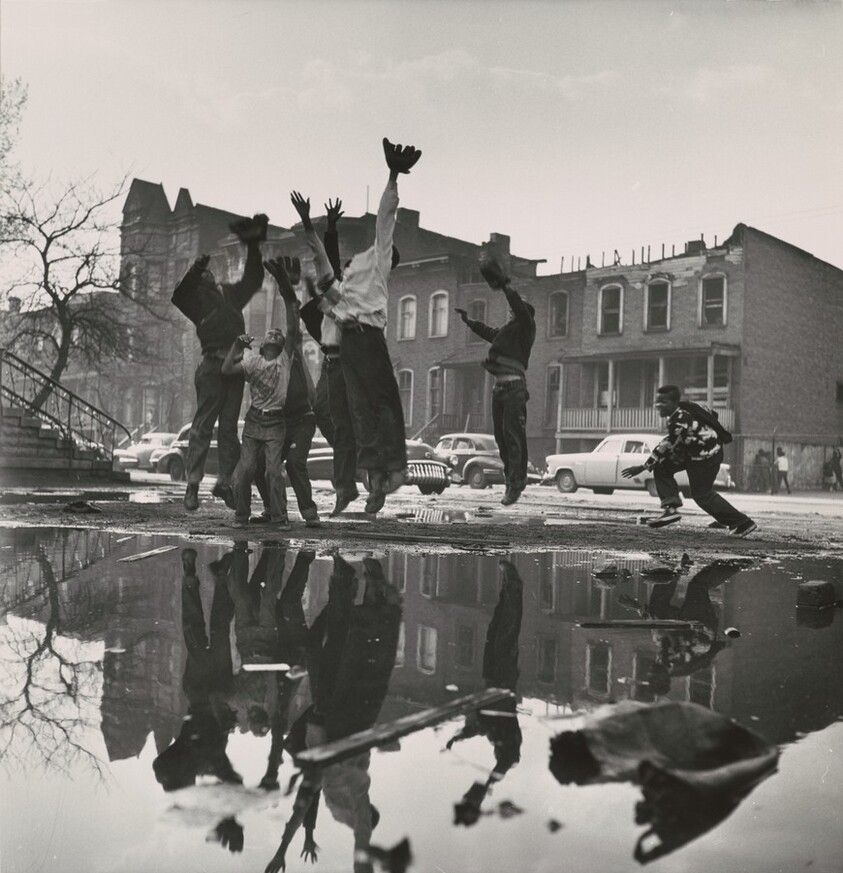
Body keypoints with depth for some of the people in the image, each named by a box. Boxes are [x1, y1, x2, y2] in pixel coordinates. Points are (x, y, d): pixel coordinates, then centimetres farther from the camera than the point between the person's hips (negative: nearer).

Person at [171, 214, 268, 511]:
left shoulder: (231, 293, 22)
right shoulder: (196, 296, 5)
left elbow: (253, 279, 31)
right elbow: (178, 295, -15)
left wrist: (253, 246, 24)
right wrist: (196, 269, -26)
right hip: (213, 365, -5)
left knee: (230, 427, 6)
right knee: (203, 425, -5)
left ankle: (224, 483, 12)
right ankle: (193, 484, -2)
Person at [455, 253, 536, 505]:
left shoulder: (526, 327, 1)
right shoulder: (507, 330, 22)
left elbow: (521, 308, -19)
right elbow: (488, 332, 41)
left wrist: (505, 284, -22)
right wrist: (468, 320, 50)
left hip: (514, 386, -9)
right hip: (499, 387, 9)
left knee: (512, 435, -12)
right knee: (501, 436, 9)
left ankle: (515, 484, -12)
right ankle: (515, 478, 19)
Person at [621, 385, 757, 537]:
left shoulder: (679, 420, -30)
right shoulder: (682, 409, -1)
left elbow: (666, 447, -29)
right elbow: (712, 414, 12)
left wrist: (643, 467, -24)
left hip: (707, 456, -10)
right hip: (693, 451, 10)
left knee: (702, 494, -1)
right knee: (661, 467, 0)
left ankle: (743, 523, 10)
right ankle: (671, 508, -4)